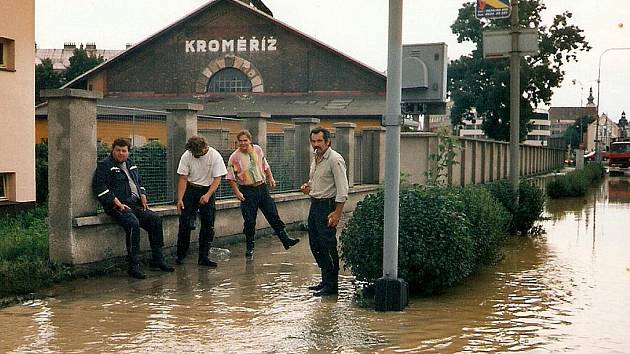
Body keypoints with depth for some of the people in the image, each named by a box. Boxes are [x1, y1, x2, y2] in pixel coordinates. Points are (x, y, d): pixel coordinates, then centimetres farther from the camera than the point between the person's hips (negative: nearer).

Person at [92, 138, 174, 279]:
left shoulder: (131, 165, 22)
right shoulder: (104, 165, -1)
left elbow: (139, 183, 34)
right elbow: (99, 187, -13)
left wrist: (143, 196, 13)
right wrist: (118, 203, -18)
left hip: (135, 205, 8)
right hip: (117, 206, -8)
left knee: (156, 219, -9)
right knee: (133, 223, -32)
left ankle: (157, 259, 1)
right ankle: (134, 266, -28)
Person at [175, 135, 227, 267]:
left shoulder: (215, 156, -15)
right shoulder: (187, 156, -12)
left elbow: (217, 179, -12)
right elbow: (183, 179, -8)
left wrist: (208, 195, -25)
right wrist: (180, 199, -14)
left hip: (208, 190, 0)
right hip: (190, 189, 0)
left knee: (208, 225, -2)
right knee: (185, 224, -6)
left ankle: (203, 257, 6)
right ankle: (180, 255, 8)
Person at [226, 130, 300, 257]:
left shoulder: (257, 150, 2)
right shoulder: (234, 157, -10)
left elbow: (265, 165, 17)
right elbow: (230, 178, -7)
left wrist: (271, 178, 10)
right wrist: (237, 192, -13)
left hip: (262, 187, 4)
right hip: (247, 190, -3)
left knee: (273, 215, 5)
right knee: (249, 221, 0)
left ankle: (285, 240, 13)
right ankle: (249, 247, 14)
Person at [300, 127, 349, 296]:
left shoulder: (335, 159, -15)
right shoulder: (315, 158, 13)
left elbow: (342, 189, -19)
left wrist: (337, 213, -24)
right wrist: (308, 186, 8)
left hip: (327, 205, -9)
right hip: (315, 204, 9)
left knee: (328, 247, -6)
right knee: (315, 244, 13)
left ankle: (331, 285, 2)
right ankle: (326, 280, 24)